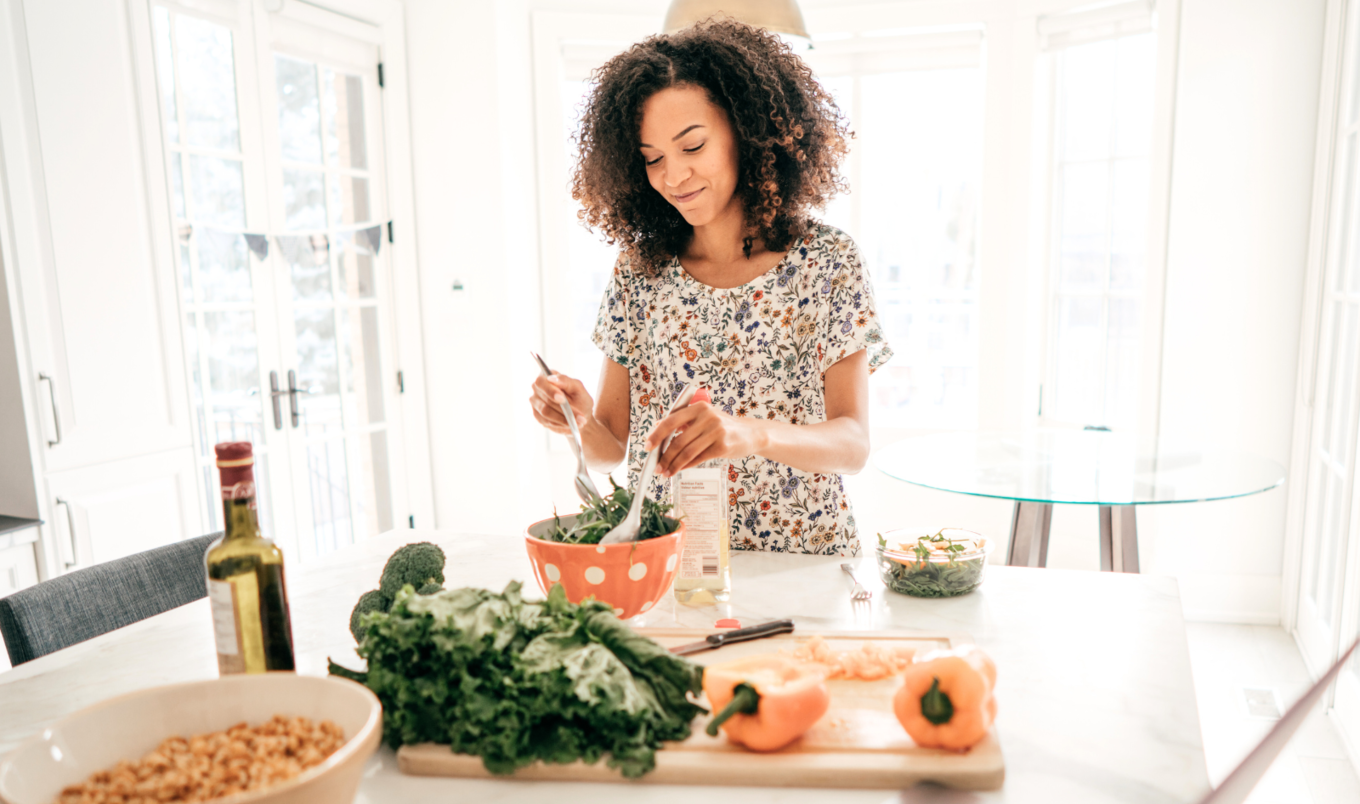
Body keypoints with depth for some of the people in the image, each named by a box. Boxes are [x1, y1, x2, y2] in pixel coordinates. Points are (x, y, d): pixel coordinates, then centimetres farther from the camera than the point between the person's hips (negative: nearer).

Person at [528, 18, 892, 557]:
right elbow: (613, 448, 6)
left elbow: (854, 445, -8)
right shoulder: (639, 270, 4)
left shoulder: (825, 262, -3)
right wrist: (583, 421, -16)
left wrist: (751, 433, -26)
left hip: (799, 569, -1)